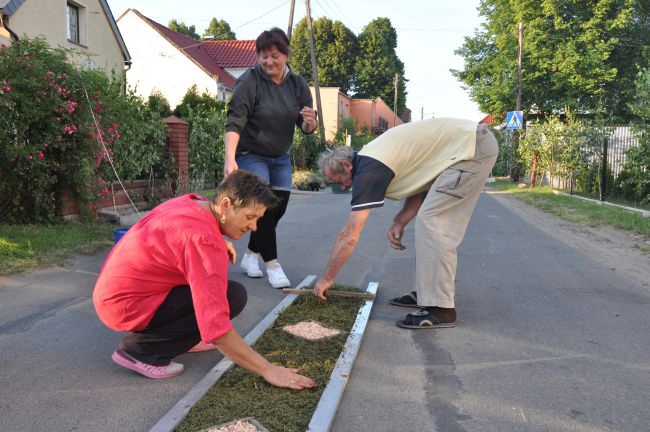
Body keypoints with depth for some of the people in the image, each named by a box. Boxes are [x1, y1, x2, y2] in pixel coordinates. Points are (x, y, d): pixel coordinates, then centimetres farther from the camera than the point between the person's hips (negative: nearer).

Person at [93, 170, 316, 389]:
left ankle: (182, 335, 15)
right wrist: (267, 369, -25)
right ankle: (140, 350, -9)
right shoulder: (204, 240, -27)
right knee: (234, 296, -17)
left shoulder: (192, 203, 0)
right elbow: (216, 328, -31)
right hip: (126, 307, -9)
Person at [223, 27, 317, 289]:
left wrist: (310, 122, -23)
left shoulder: (298, 85, 0)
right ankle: (272, 264, -3)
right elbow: (235, 121, -23)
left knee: (279, 207, 4)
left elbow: (306, 129, 2)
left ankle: (251, 255, 23)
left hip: (280, 157, 5)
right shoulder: (250, 81, -14)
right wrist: (230, 158, -36)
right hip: (250, 155, -5)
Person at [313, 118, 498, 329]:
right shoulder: (369, 160, 12)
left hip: (471, 147, -10)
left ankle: (440, 308, -8)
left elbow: (350, 236, -13)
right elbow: (420, 187, 17)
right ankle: (425, 292, 19)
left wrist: (327, 278, -4)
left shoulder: (368, 170, -16)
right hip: (471, 143, 10)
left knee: (430, 221, -12)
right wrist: (399, 222, 2)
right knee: (432, 222, 12)